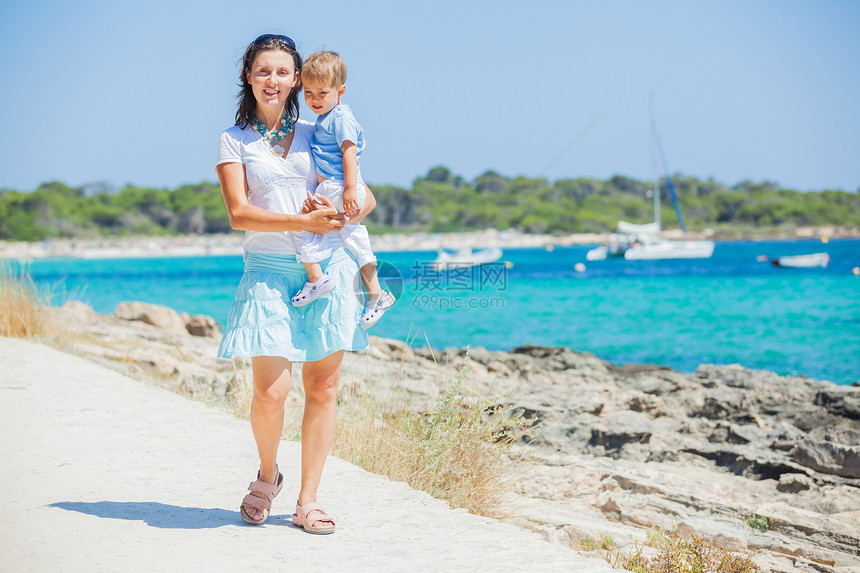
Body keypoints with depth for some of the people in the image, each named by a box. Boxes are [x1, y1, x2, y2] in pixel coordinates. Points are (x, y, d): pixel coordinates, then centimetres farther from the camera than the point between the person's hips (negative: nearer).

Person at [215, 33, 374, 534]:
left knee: (323, 388, 0)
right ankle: (267, 475, 18)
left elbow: (367, 198, 14)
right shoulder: (235, 141, 8)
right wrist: (304, 222, -17)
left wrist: (341, 211, -9)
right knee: (270, 391, -11)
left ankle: (308, 501, 10)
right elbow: (240, 213, -5)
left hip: (328, 266, 2)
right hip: (268, 268, -2)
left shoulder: (316, 134, 14)